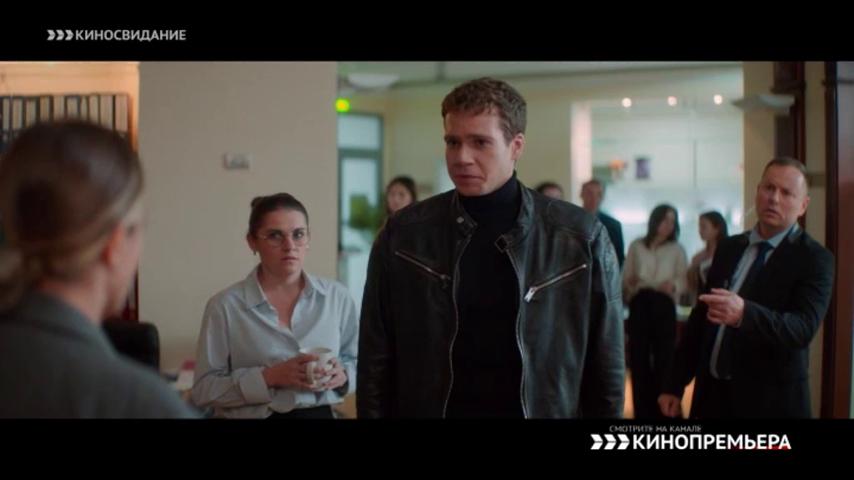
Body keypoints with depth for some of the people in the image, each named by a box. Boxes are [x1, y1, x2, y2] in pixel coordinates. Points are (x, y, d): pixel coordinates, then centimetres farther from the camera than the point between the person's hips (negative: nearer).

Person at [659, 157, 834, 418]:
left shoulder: (814, 259, -8)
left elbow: (804, 328, -21)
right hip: (712, 394, 4)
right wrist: (676, 385, 10)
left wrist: (744, 313, -38)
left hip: (770, 400, -4)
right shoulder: (728, 248, 8)